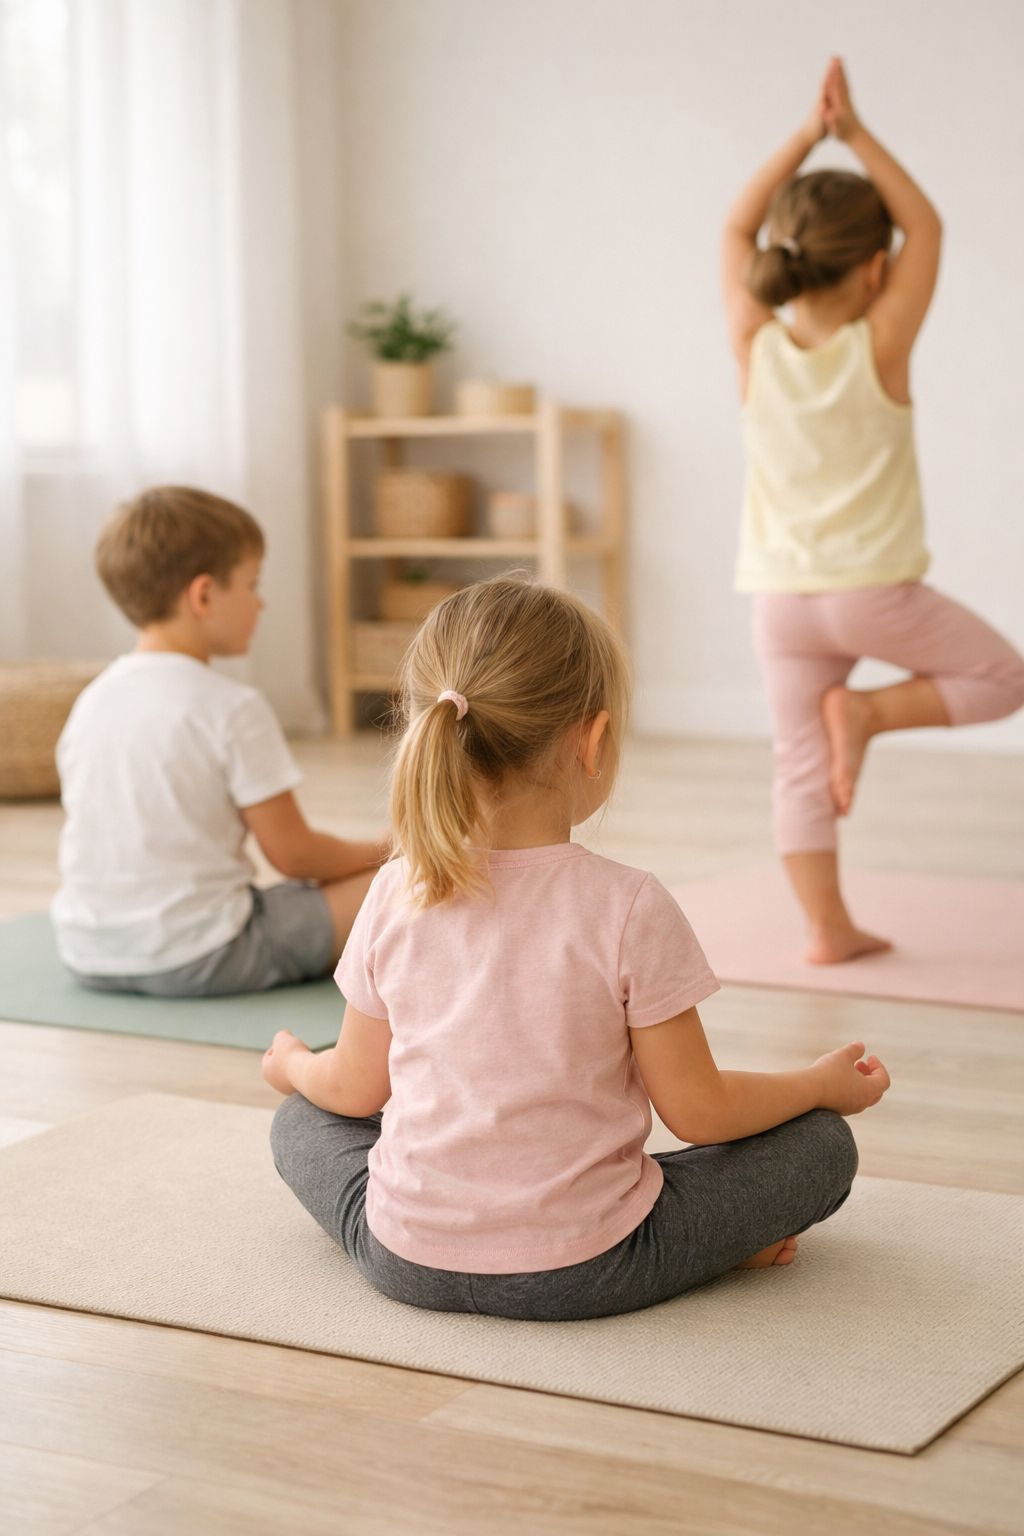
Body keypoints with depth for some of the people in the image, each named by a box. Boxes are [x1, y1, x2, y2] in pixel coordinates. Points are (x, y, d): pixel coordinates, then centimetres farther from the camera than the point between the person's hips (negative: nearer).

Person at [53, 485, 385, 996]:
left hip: (88, 957, 7)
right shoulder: (233, 708, -13)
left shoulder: (89, 702, 7)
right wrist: (372, 854, 12)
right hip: (196, 961, -7)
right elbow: (292, 853, -9)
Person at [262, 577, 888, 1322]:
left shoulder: (396, 898, -5)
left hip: (409, 1260, 2)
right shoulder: (628, 909, -16)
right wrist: (824, 1084, 9)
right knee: (823, 1146, 11)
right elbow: (698, 1110, -9)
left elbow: (357, 1087, 7)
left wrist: (292, 1066, 30)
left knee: (300, 1121, 30)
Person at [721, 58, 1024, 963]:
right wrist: (855, 133, -2)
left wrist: (809, 133, 5)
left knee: (801, 767, 9)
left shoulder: (756, 348, -4)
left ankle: (827, 928, 8)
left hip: (782, 599, 4)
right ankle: (869, 711, -3)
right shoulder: (880, 347, -11)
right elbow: (926, 225, -2)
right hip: (874, 589, -4)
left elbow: (737, 228, 8)